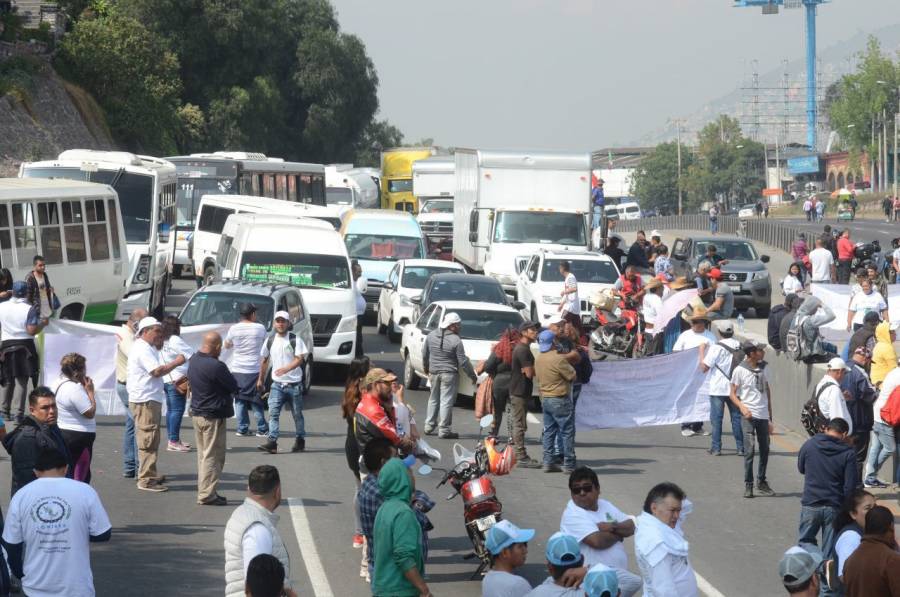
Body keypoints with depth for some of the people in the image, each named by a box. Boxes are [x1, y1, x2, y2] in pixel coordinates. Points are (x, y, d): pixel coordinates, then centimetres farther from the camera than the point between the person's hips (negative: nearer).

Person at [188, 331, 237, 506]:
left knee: (203, 454, 16)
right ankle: (207, 495, -1)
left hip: (196, 413, 9)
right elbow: (234, 386, -12)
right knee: (213, 456, -2)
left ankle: (204, 491, 21)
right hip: (213, 416, -9)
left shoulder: (194, 360, 4)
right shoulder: (215, 366, -23)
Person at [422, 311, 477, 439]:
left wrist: (426, 369, 28)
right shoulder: (456, 341, -16)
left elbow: (425, 355, 12)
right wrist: (473, 376, -2)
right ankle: (443, 430, 0)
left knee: (433, 399, 18)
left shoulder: (431, 336, 1)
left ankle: (429, 426, 23)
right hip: (449, 374, -6)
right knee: (446, 401, -1)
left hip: (433, 372, 6)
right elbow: (463, 362, -13)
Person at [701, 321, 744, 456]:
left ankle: (716, 447, 2)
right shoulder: (740, 347, 5)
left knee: (716, 419, 2)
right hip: (735, 388, 4)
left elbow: (704, 367, -12)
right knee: (737, 417, 9)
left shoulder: (716, 348, -12)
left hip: (718, 389, -4)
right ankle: (741, 447, 8)